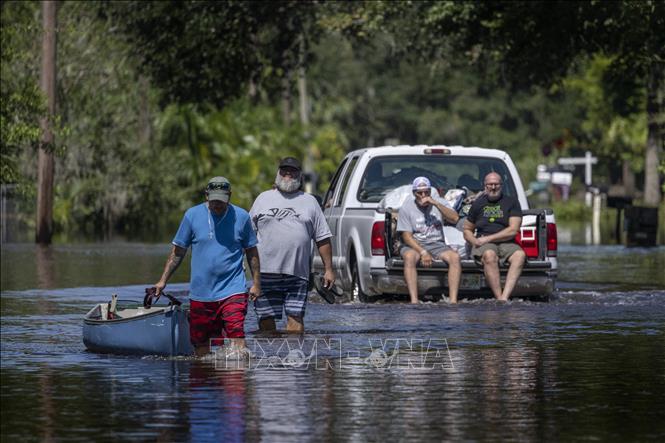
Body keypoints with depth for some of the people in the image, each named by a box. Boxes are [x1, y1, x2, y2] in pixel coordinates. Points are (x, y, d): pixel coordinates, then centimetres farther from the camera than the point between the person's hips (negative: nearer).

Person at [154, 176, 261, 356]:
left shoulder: (241, 216, 3)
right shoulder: (192, 215, 3)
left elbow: (251, 252, 12)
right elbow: (178, 252, 9)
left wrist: (256, 283, 7)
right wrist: (163, 281, 5)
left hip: (232, 290, -2)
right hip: (200, 293, 2)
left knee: (236, 335, -19)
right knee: (201, 343, 6)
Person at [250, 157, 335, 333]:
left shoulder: (309, 202, 14)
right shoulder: (263, 198, 13)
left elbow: (323, 239, 12)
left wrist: (328, 269, 5)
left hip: (297, 273, 0)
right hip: (266, 272, 0)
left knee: (295, 317, -6)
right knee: (266, 319, 1)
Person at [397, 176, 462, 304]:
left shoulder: (439, 203, 9)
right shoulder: (406, 208, 2)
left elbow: (455, 219, -9)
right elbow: (407, 236, -6)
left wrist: (435, 203, -17)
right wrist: (422, 252, -21)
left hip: (437, 245, 2)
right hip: (415, 245, -2)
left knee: (455, 256, -29)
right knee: (409, 257, -37)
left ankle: (453, 300, -34)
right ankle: (414, 301, -42)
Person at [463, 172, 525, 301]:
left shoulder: (511, 203, 11)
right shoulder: (478, 204, 17)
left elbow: (513, 230, -1)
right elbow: (467, 230, 23)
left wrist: (488, 238, -8)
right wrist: (474, 241, 0)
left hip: (506, 243, 0)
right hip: (484, 246, 0)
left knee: (520, 254, -34)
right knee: (490, 255, -37)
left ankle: (504, 297, -47)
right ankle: (499, 298, -42)